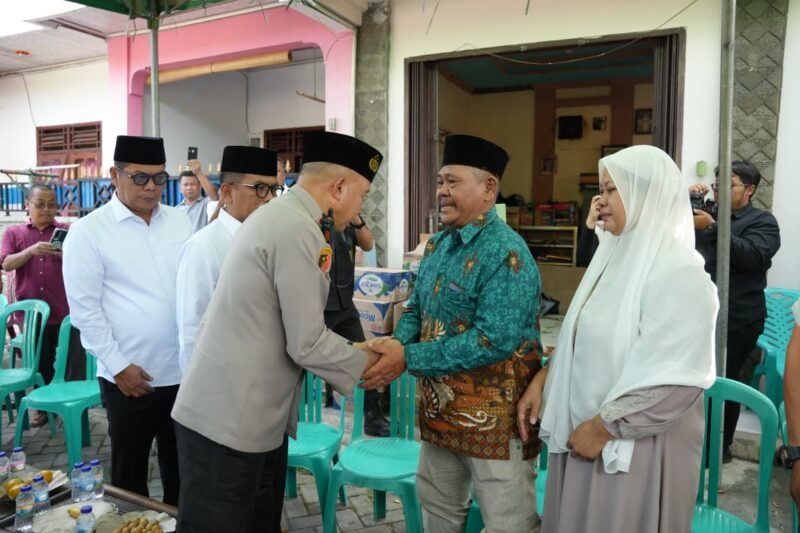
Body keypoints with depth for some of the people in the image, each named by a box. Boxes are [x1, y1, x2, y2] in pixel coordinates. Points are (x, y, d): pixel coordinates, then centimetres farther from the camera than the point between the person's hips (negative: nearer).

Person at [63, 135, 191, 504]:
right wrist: (118, 366, -10)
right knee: (130, 472, 15)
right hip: (130, 376, -3)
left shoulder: (180, 221, 5)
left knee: (180, 468, 19)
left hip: (184, 369, 4)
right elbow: (84, 309, -7)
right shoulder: (88, 231, -6)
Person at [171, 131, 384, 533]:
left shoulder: (276, 214, 11)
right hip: (229, 418, -10)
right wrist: (366, 363, -3)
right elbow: (306, 345, -20)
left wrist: (352, 352, 12)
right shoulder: (299, 231, -21)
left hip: (237, 409, 10)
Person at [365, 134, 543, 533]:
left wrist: (409, 359, -26)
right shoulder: (437, 245, 6)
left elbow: (493, 340, -28)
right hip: (440, 408, 8)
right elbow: (416, 310, 11)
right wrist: (395, 347, -10)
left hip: (493, 417, -8)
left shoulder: (506, 253, -20)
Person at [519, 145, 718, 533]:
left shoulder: (678, 274, -19)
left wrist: (601, 429, -18)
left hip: (634, 445, -7)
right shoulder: (615, 256, 6)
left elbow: (676, 384, -24)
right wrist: (540, 379, 5)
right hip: (583, 431, 7)